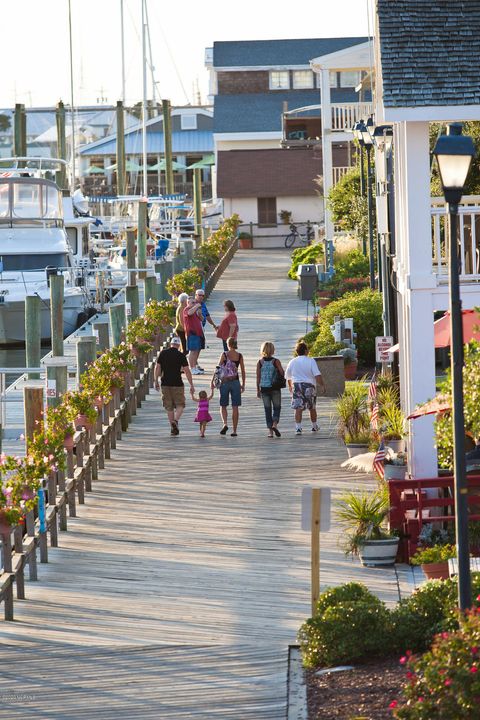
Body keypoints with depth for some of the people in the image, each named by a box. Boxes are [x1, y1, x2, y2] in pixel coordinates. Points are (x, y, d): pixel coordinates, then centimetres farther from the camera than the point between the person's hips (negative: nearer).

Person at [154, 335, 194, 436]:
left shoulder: (163, 353, 2)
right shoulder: (181, 355, -5)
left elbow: (157, 368, 1)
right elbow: (187, 371, -6)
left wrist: (156, 381, 10)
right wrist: (191, 385, -1)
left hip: (165, 384, 3)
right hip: (177, 384, -3)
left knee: (169, 407, 11)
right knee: (180, 405, 7)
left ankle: (173, 428, 13)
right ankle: (175, 420, -19)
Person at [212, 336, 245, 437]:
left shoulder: (224, 355, -6)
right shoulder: (240, 356, 0)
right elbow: (243, 371, 4)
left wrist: (212, 381, 1)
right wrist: (243, 384, 14)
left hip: (224, 382, -2)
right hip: (235, 382, 2)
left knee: (223, 406, 11)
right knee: (235, 407, 6)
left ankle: (225, 424, -13)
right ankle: (234, 430, 5)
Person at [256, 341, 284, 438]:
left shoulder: (260, 362, -1)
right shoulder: (276, 361, -6)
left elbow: (258, 377, -1)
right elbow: (282, 373, -9)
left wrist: (258, 390, 5)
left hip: (264, 389, 2)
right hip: (275, 389, -2)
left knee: (267, 409, 7)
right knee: (277, 407, 10)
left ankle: (270, 431, 4)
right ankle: (274, 425, -13)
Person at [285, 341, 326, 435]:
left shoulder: (292, 362, 5)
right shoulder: (310, 361, -4)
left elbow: (288, 377, 17)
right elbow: (317, 375, -13)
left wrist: (290, 386, 34)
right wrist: (322, 385, -4)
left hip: (296, 385, 1)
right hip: (309, 385, -1)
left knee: (298, 408, -4)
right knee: (312, 408, 15)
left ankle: (298, 427, -17)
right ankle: (314, 426, 29)